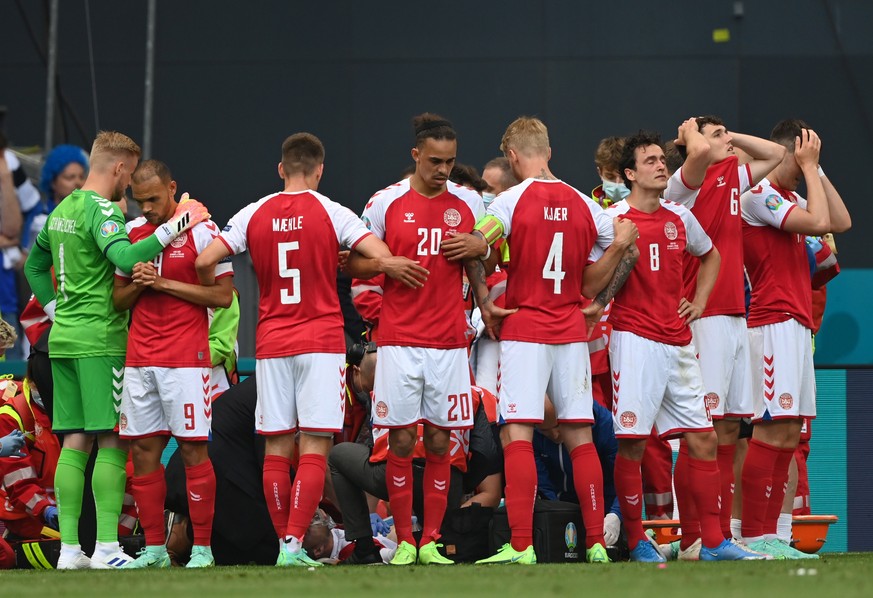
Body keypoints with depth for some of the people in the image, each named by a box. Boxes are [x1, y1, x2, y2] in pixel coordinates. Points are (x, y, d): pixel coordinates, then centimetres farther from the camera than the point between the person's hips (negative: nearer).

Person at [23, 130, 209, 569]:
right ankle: (106, 547, -11)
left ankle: (69, 547, 6)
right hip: (101, 340, -8)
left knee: (75, 441, 8)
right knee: (113, 441, -6)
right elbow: (124, 257, -30)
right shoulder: (101, 210, -12)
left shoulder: (61, 210, 15)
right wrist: (175, 226, -28)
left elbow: (34, 265, 28)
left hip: (63, 337, 8)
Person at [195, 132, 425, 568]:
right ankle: (295, 544, -13)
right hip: (321, 341, -3)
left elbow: (205, 262, -3)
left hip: (271, 344, 3)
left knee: (276, 448, 7)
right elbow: (385, 261, -13)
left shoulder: (254, 215, 3)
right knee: (315, 447, -4)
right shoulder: (331, 213, -4)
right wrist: (390, 266, 9)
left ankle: (284, 543, 8)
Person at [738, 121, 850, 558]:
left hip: (796, 325, 10)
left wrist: (817, 170, 13)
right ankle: (753, 535, -15)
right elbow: (818, 221, -18)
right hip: (775, 322, -10)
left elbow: (841, 222, 15)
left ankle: (768, 534, 6)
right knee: (772, 428, -13)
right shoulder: (759, 195, -9)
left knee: (788, 431, 6)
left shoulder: (789, 198, 20)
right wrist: (809, 168, -7)